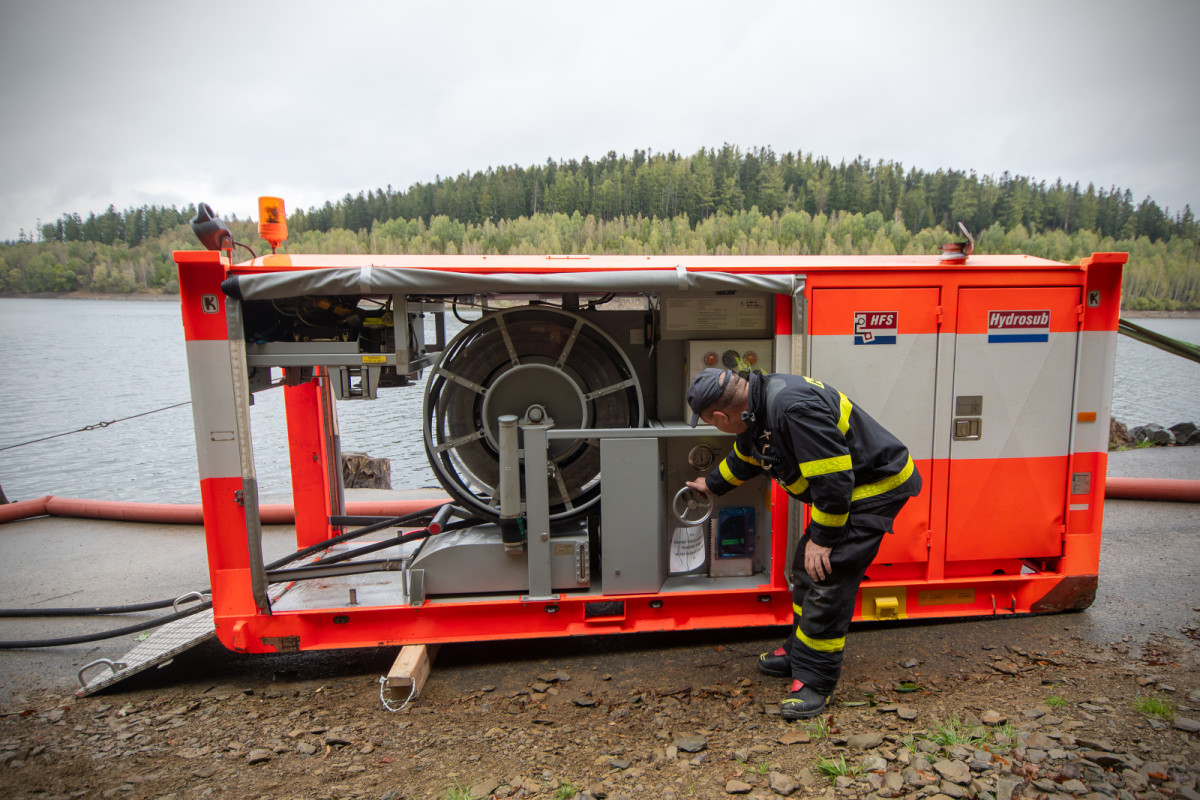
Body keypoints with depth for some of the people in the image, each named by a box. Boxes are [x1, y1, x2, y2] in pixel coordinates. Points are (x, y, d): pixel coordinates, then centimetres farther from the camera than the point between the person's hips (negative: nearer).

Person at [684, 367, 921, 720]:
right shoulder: (758, 408, 2)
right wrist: (712, 484, 37)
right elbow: (744, 458, 22)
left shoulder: (794, 408, -32)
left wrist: (822, 538, -20)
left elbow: (833, 478, -30)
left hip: (875, 488, -10)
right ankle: (799, 653, 31)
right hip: (847, 490, 10)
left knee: (825, 578, -10)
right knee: (805, 570, 16)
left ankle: (815, 680, 3)